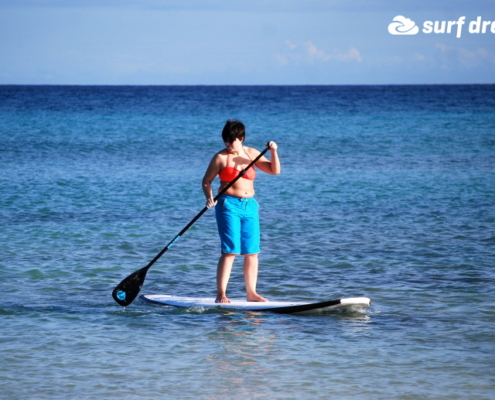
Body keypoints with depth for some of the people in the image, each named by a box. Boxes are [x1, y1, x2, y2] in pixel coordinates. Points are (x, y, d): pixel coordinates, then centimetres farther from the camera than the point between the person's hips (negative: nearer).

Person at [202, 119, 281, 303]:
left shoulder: (252, 154, 9)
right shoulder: (221, 157, -3)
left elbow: (274, 170, 7)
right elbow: (206, 181, -1)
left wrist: (273, 153, -9)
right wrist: (209, 198, -18)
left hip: (249, 206, 5)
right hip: (228, 205, -5)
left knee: (252, 252, 6)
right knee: (230, 251, -11)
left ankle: (251, 293, 14)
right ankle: (221, 295, -9)